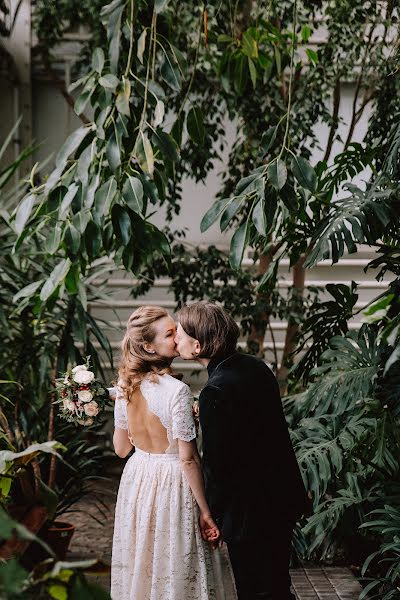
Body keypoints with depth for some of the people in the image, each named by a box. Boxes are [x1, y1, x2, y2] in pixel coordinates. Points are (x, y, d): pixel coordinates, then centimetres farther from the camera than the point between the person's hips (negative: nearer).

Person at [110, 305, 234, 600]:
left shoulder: (125, 386, -3)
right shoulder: (176, 391, -22)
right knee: (174, 570, 8)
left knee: (141, 569, 19)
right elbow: (188, 459, -19)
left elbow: (121, 448, 5)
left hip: (137, 479, 6)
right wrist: (205, 510, -12)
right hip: (171, 484, -6)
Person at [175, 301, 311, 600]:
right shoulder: (256, 366, 1)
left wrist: (211, 518, -8)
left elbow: (216, 464, -19)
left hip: (249, 512, -8)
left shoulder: (216, 392, -24)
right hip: (284, 500, 8)